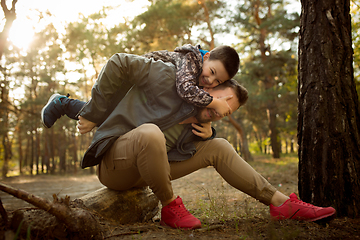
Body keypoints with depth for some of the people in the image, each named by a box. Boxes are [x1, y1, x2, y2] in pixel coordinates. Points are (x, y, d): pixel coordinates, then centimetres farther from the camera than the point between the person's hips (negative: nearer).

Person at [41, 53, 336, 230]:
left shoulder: (199, 124, 10)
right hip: (114, 162, -7)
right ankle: (170, 208, -18)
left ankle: (283, 204, 1)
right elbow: (120, 62, -15)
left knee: (218, 147, 0)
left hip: (145, 167, 8)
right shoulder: (169, 78, -15)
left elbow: (180, 154, 16)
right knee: (150, 132, -43)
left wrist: (206, 135, -5)